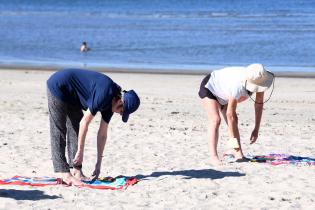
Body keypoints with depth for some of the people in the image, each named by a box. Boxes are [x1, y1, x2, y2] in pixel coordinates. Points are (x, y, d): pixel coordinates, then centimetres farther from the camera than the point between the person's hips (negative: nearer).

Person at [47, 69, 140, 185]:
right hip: (57, 87, -9)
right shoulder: (104, 95, -29)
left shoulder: (110, 101, -2)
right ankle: (65, 173, -13)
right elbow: (84, 122, -25)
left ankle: (76, 171, 4)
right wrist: (80, 152, -18)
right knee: (58, 131, -10)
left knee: (75, 129, 4)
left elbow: (102, 134, 4)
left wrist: (98, 164, 6)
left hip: (70, 96, 9)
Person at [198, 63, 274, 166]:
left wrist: (256, 129, -13)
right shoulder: (237, 87, -43)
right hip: (209, 87, -7)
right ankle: (213, 156, -24)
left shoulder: (259, 80, -24)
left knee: (234, 122, 0)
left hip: (222, 92, 7)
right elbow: (230, 114, -34)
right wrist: (233, 139, -29)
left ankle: (238, 153, 1)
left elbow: (259, 104, -12)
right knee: (216, 120, -22)